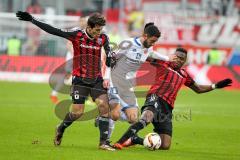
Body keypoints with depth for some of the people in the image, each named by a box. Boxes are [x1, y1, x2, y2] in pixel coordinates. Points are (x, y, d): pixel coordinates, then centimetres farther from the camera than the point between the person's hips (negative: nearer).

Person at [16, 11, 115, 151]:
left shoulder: (103, 38, -3)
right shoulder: (77, 35, -10)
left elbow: (110, 58, 6)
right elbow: (53, 31, -10)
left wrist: (107, 77, -6)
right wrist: (32, 20, -12)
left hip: (97, 79, 2)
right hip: (79, 79, -2)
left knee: (104, 105, -16)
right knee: (77, 112, -7)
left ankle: (103, 142, -10)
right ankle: (61, 129, 24)